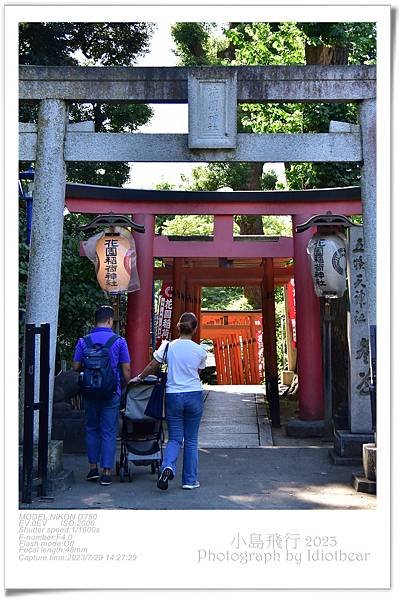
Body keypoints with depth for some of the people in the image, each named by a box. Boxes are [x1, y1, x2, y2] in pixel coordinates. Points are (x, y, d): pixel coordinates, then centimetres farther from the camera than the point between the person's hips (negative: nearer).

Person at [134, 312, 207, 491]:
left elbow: (152, 366, 2)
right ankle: (190, 480, 15)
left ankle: (168, 466, -17)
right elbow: (198, 372, 6)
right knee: (191, 440, 11)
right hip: (194, 396, 0)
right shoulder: (200, 350, -3)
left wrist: (139, 378, 18)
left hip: (173, 396, 0)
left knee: (175, 438, 10)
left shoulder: (168, 346, -4)